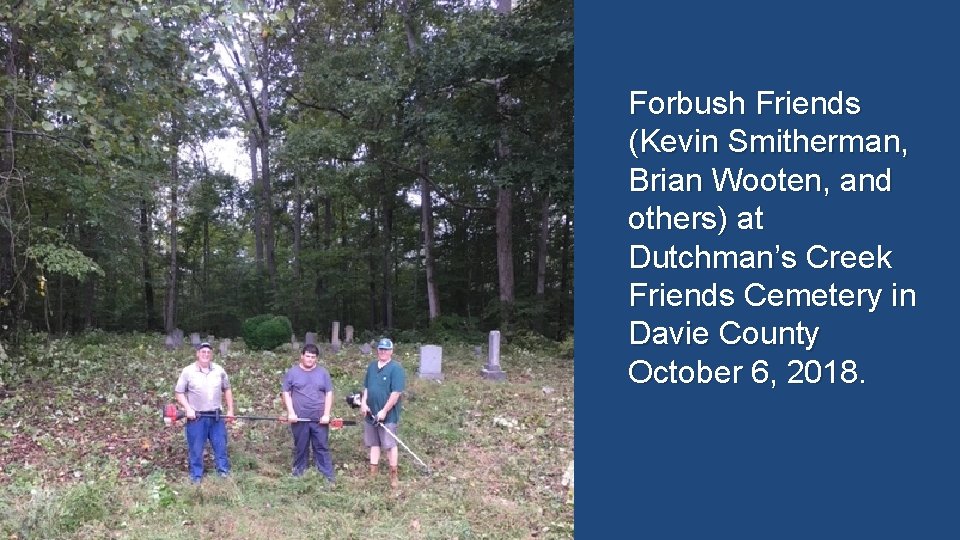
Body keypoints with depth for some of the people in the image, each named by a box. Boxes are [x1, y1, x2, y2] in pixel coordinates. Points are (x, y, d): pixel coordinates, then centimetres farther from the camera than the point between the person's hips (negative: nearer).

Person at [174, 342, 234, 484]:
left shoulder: (219, 371, 3)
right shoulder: (188, 371, -6)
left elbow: (227, 390, 12)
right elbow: (179, 392, -4)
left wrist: (230, 410, 7)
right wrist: (188, 409, -16)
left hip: (216, 416, 3)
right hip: (196, 417, -3)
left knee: (221, 445, 10)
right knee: (195, 448, 5)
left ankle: (224, 471, 23)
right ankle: (196, 475, 17)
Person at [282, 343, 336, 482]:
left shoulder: (323, 372, 5)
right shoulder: (292, 372, 3)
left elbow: (329, 394, 4)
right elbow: (286, 394, 3)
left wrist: (326, 414, -5)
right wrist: (291, 412, -8)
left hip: (319, 419, 1)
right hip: (299, 418, 0)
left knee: (322, 447, 2)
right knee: (300, 448, 8)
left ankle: (328, 475, 4)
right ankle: (298, 473, 19)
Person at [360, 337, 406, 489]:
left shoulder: (396, 368, -13)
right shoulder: (371, 366, 10)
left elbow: (396, 393, -18)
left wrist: (384, 411, -20)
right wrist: (363, 403, 3)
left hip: (388, 415, -7)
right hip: (371, 413, 7)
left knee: (390, 444, -1)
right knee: (374, 443, 14)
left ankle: (393, 474, 8)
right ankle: (373, 471, 22)